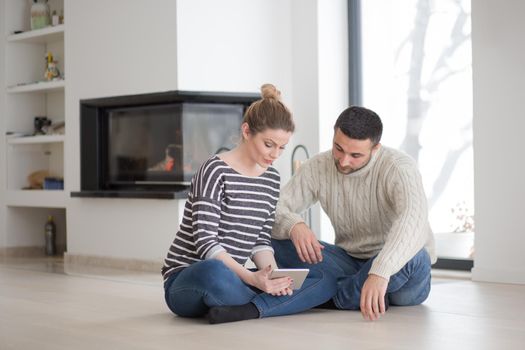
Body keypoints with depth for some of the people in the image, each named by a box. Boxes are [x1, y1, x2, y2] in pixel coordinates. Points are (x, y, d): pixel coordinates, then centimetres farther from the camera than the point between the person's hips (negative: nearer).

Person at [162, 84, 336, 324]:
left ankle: (247, 310, -26)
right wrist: (251, 278, -31)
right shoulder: (216, 171, -12)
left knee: (326, 281, -8)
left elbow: (261, 241, 9)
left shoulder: (272, 180, 10)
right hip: (186, 282, -7)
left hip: (233, 278, 7)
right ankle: (267, 303, -16)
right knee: (214, 273, -44)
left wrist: (273, 276, -12)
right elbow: (205, 241, -19)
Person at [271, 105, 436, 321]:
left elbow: (414, 221, -40)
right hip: (351, 262, 4)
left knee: (413, 258, -40)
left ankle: (335, 297, -17)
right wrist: (293, 225, -34)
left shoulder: (399, 167, -22)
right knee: (278, 240, -15)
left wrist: (380, 273, -56)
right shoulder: (318, 168, -7)